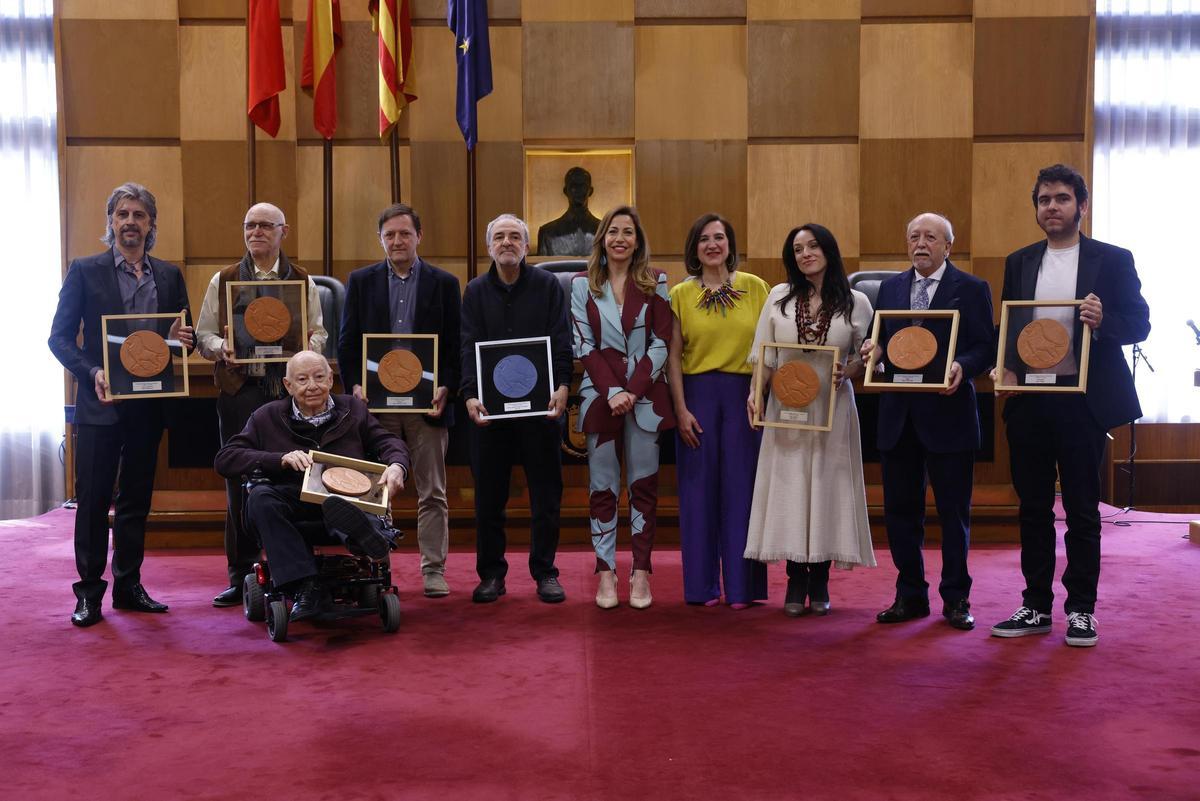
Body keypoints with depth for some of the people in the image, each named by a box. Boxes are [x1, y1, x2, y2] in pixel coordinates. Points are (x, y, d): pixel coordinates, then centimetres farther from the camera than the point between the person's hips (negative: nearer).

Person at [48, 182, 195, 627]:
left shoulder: (169, 276, 10)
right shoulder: (85, 271, 0)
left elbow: (185, 336, 13)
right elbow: (60, 336, -3)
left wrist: (181, 339, -11)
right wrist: (92, 373, -18)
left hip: (149, 403, 3)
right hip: (100, 403, -3)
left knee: (137, 499, 11)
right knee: (92, 499, 0)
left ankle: (128, 586, 21)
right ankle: (89, 591, 9)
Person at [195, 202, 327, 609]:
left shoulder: (302, 280, 11)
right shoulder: (223, 280, 11)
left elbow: (319, 332, 12)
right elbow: (203, 335, 10)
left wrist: (305, 346, -10)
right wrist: (221, 348, -11)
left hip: (289, 388, 0)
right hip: (239, 388, 0)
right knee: (239, 482, 2)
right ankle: (240, 576, 11)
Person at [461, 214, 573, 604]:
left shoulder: (547, 285, 5)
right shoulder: (476, 291, 9)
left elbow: (561, 341, -2)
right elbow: (469, 347, 0)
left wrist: (562, 386, -17)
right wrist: (470, 394, -15)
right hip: (489, 406, 1)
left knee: (546, 492, 4)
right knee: (488, 495, 5)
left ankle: (545, 572, 15)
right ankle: (491, 574, 16)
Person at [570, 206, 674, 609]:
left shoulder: (656, 283, 5)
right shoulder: (583, 284, 6)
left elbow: (661, 343, 0)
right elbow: (585, 345, 1)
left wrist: (633, 391, -11)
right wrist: (612, 391, -11)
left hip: (646, 395, 0)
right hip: (600, 395, 0)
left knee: (644, 484, 3)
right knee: (602, 486, 3)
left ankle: (641, 570, 9)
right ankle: (606, 572, 8)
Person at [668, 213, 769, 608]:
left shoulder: (754, 287, 5)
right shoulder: (680, 294, 4)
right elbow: (673, 355, 1)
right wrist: (681, 409, -5)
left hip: (743, 394, 0)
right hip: (697, 394, 0)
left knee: (741, 487, 3)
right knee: (699, 488, 4)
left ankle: (742, 584, 12)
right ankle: (702, 585, 14)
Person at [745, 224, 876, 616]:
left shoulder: (856, 302, 4)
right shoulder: (779, 297, 7)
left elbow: (864, 358, 6)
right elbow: (764, 355, 6)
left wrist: (845, 371, -15)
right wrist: (755, 393, -8)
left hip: (833, 406, -1)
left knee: (827, 486, 1)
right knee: (789, 487, 1)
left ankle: (819, 584, 12)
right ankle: (796, 583, 10)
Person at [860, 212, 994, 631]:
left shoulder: (971, 289, 0)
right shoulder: (890, 287, 13)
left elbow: (984, 347, -4)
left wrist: (961, 367, -24)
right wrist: (873, 348, -7)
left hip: (947, 413, -4)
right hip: (898, 416, 4)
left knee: (953, 511, 4)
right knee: (900, 510, 9)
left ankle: (956, 599, 16)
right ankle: (910, 596, 21)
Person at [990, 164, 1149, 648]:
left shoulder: (1112, 260, 1)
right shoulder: (1018, 263, 11)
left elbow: (1139, 323, -1)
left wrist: (1103, 321, -22)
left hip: (1082, 403, -3)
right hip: (1027, 402, 4)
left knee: (1082, 508, 4)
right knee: (1032, 507, 9)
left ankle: (1081, 609, 14)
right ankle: (1036, 606, 18)